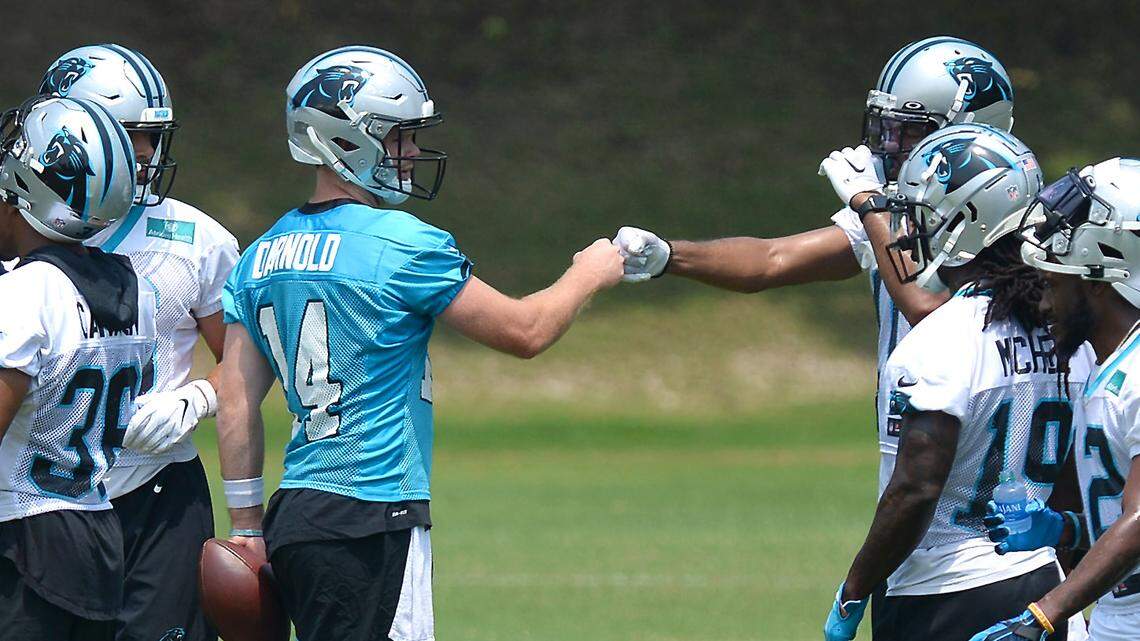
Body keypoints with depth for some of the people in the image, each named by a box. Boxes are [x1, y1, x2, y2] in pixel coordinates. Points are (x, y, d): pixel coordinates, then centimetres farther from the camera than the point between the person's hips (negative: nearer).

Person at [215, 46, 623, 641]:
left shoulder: (262, 257, 11)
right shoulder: (402, 245, -11)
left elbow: (236, 407, 11)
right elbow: (525, 332, -3)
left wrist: (247, 526, 16)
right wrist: (588, 275, 15)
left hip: (292, 515, 8)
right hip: (372, 519, -8)